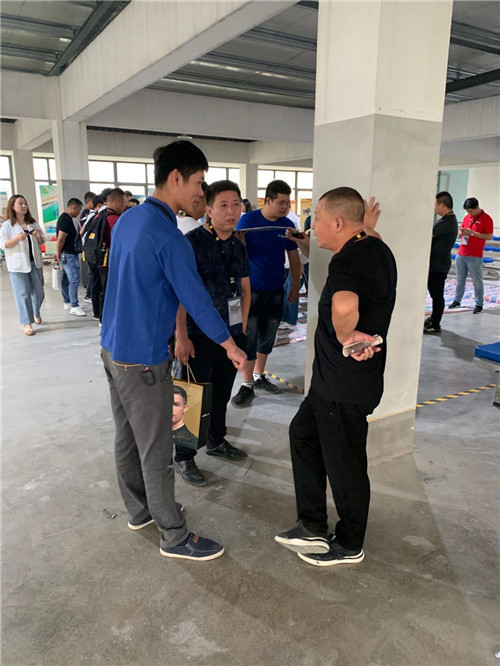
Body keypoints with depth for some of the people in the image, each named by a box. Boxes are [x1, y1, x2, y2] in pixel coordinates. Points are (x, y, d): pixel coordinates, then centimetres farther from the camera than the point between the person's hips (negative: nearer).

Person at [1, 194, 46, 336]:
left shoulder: (33, 223, 9)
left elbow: (42, 242, 13)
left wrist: (39, 237, -9)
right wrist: (17, 238, -24)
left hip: (35, 262, 4)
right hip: (18, 264, -4)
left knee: (38, 291, 10)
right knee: (23, 294, -4)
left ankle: (36, 313, 37)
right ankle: (27, 323, 0)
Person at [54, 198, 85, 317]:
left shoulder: (63, 218, 16)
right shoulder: (67, 219, -17)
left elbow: (61, 239, 20)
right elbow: (61, 239, -21)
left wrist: (58, 253, 20)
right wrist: (58, 253, -10)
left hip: (66, 255, 11)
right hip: (69, 255, -11)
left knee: (66, 279, 15)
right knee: (74, 280, -11)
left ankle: (67, 303, 24)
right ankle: (74, 307, -11)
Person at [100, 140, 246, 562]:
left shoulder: (127, 220, 6)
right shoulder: (170, 238, -22)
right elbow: (196, 300, -17)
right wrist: (231, 346, -3)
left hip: (113, 349, 9)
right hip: (144, 361, -9)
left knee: (127, 439, 20)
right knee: (156, 453, 3)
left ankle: (139, 510, 38)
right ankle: (175, 537, 19)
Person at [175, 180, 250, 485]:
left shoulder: (239, 246, 9)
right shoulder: (192, 242, -13)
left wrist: (242, 328, 11)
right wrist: (182, 337, -18)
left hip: (233, 334, 7)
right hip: (200, 336, -6)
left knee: (222, 392, 20)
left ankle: (217, 441, 40)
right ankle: (184, 457, 22)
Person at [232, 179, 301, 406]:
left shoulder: (287, 224, 4)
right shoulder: (248, 220, -8)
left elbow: (294, 258, 11)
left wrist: (296, 287, 10)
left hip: (276, 290, 4)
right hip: (252, 289, -4)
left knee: (267, 337, 13)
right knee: (249, 338, -2)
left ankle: (258, 376, 29)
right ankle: (247, 385, 7)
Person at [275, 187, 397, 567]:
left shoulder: (347, 262, -25)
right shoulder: (376, 248, 6)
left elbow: (344, 306, -47)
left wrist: (344, 338, -29)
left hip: (345, 386, -10)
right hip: (332, 379, 10)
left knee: (344, 464, 7)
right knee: (303, 433, 20)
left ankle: (349, 546, 31)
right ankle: (313, 528, 29)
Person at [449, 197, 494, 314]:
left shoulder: (486, 219, -5)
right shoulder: (466, 217, 13)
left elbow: (489, 236, -10)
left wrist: (472, 233, -17)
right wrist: (461, 232, -3)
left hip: (475, 257, -6)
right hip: (461, 254, 6)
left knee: (477, 281, -1)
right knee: (460, 279, 12)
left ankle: (479, 304, 5)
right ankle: (457, 300, 20)